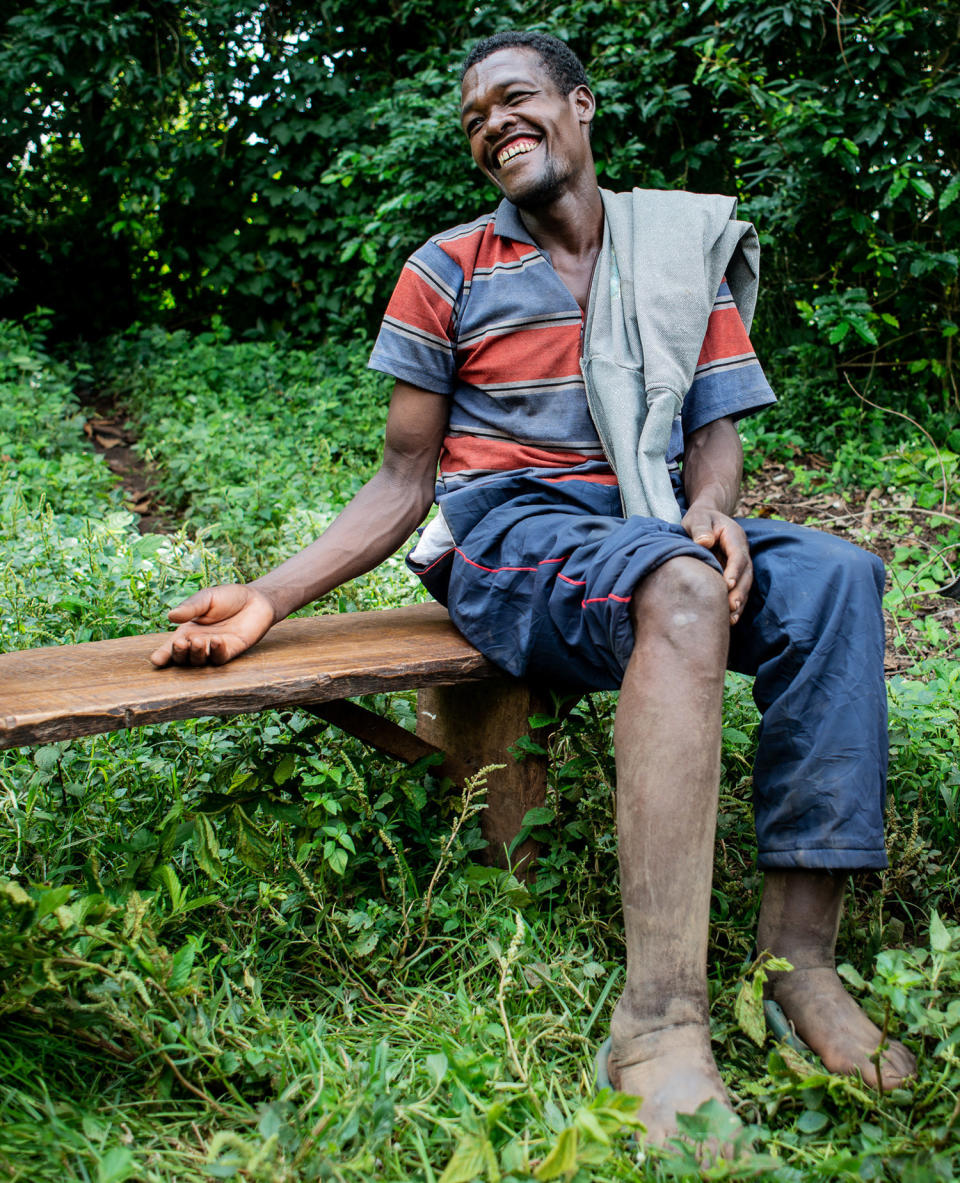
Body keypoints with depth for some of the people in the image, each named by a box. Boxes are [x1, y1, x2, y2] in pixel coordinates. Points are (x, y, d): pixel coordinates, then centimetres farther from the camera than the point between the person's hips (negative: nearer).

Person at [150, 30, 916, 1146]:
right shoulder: (448, 269, 9)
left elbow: (714, 431, 13)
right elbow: (404, 481, 7)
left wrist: (712, 512, -13)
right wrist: (269, 596, -5)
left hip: (655, 528, 4)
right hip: (507, 532, -3)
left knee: (833, 575, -27)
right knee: (680, 590, -37)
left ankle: (799, 949, -25)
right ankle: (661, 1017, -40)